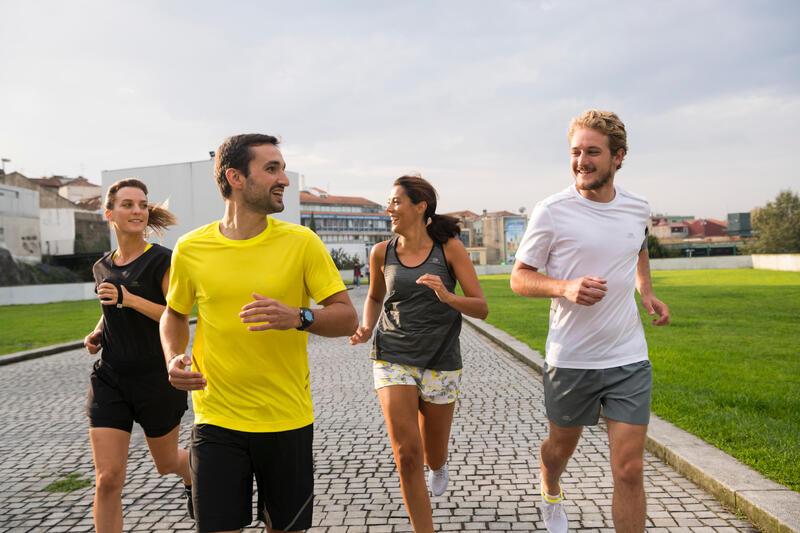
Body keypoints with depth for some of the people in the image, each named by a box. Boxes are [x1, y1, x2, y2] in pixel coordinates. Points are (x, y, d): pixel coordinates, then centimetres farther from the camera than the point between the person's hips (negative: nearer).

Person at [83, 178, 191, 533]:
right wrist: (96, 335, 5)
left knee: (166, 463, 18)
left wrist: (129, 298, -23)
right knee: (107, 479, -6)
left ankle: (192, 479, 54)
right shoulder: (102, 267, 8)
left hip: (156, 378, -3)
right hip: (109, 379, 4)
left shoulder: (162, 261, -9)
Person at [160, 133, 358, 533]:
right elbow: (174, 314, 15)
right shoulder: (190, 249, -2)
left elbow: (347, 317, -6)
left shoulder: (301, 242, -5)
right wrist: (173, 359, -4)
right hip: (216, 421, 0)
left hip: (288, 420, 0)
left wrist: (298, 317, -25)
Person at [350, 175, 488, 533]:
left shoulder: (450, 248, -7)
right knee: (406, 455, -12)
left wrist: (448, 297, -28)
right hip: (393, 359, 1)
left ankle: (439, 465, 53)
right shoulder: (381, 253, 0)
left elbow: (481, 308, -9)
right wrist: (366, 328, -1)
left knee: (432, 458, 14)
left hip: (440, 361, -1)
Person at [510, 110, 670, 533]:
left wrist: (646, 291, 7)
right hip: (570, 359, -2)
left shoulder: (637, 208, 2)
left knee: (629, 470, -2)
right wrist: (565, 287, -25)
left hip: (629, 359, 2)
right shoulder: (552, 211, -12)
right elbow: (519, 278, -6)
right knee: (561, 446, 20)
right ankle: (551, 496, 54)